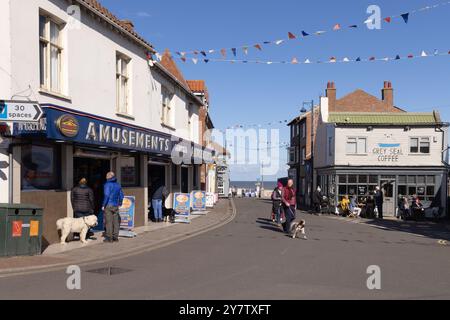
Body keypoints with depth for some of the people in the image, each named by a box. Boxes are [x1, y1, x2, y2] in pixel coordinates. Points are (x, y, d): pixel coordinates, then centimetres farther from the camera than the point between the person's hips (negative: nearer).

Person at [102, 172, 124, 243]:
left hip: (108, 206, -6)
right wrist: (119, 204, 23)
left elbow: (106, 196, -15)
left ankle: (109, 238, -1)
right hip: (116, 206, 6)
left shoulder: (108, 184, -9)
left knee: (109, 222, -3)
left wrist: (103, 205, -10)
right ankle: (115, 237, 11)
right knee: (116, 222, 7)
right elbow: (121, 196, 14)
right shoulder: (118, 185, 11)